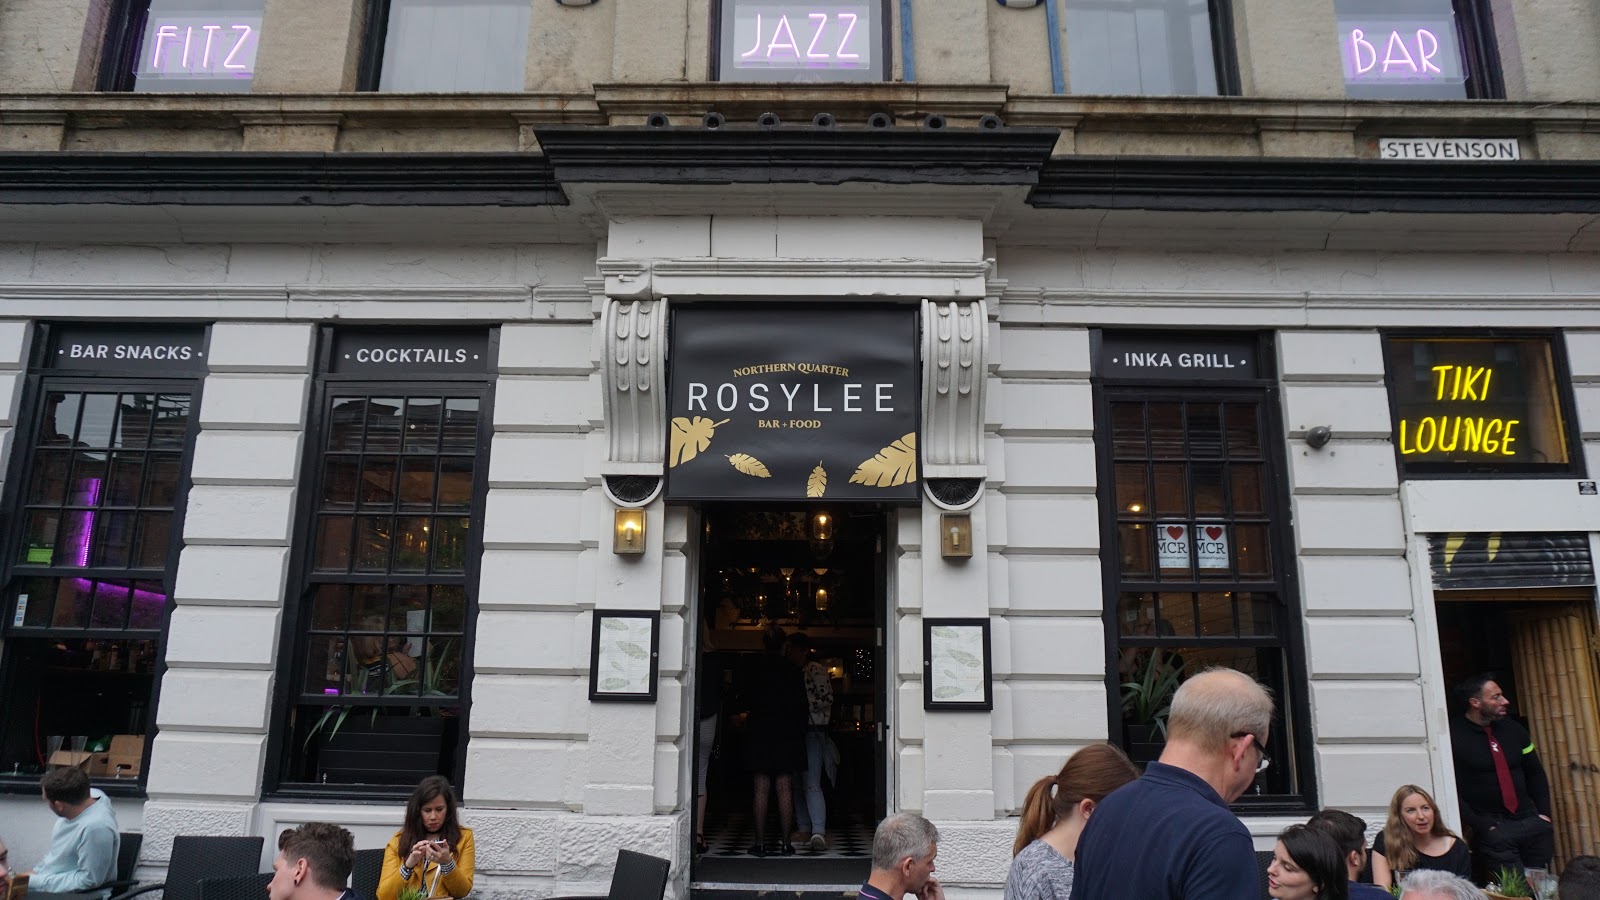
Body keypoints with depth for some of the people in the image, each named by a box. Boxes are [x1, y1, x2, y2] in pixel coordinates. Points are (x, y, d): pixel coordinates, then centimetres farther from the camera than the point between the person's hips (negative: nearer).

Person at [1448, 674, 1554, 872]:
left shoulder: (1512, 728, 10)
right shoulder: (1453, 735, -11)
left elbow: (1535, 773, 21)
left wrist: (1544, 813, 9)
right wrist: (1482, 826, -12)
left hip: (1528, 819, 6)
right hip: (1491, 826, -6)